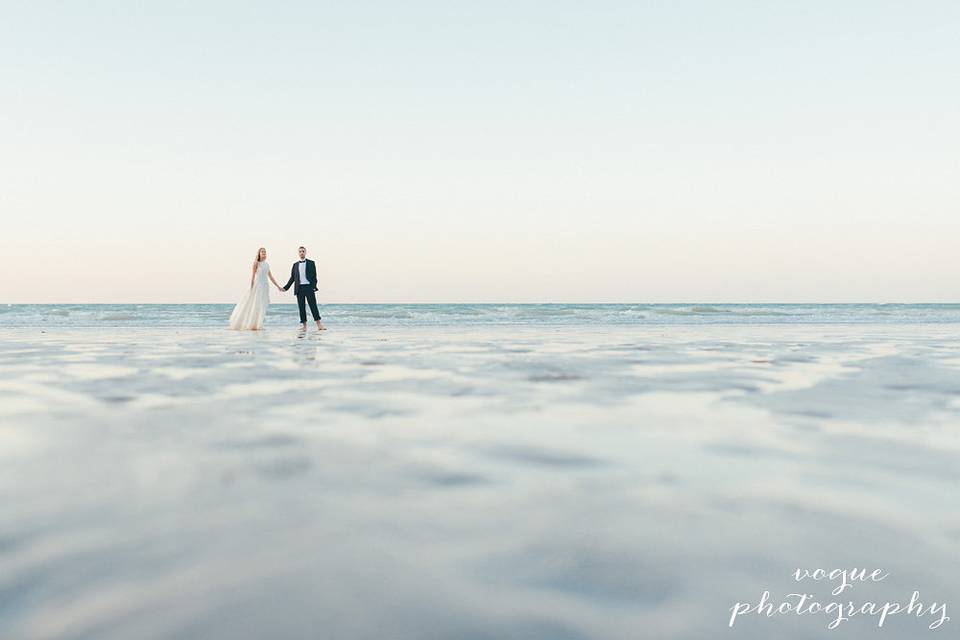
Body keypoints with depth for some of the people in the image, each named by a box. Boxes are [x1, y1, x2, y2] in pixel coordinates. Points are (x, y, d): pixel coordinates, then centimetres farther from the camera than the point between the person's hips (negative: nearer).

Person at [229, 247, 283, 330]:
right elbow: (253, 275, -7)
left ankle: (258, 325, 9)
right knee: (255, 305, -4)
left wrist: (278, 286, 14)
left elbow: (271, 277, 16)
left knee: (262, 306, 4)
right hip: (257, 285, -6)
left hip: (265, 287, 6)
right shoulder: (256, 263, -4)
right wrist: (251, 287, -11)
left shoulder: (267, 265, 13)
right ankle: (253, 325, 2)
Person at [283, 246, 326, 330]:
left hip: (309, 287, -3)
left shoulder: (311, 263, 6)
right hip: (299, 288, 3)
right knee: (301, 307, 2)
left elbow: (314, 276, 1)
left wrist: (314, 286, -11)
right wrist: (286, 288, 8)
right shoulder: (295, 265, 14)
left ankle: (319, 325, -8)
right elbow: (292, 278, 15)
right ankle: (304, 326, 6)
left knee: (313, 306, -6)